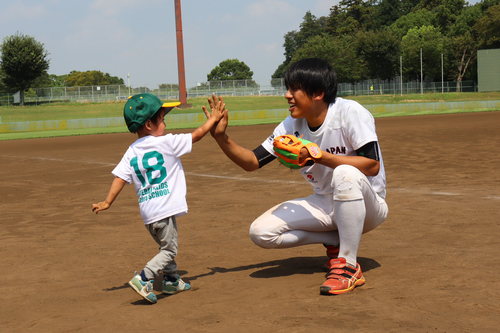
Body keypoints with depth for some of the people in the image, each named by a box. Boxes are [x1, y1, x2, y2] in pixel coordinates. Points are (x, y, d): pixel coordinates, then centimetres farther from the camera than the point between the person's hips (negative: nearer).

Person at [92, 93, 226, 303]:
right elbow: (196, 135, -1)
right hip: (164, 209, -7)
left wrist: (108, 202, 3)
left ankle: (171, 281, 35)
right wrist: (213, 119, 12)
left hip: (146, 210, 7)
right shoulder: (167, 143, -8)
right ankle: (143, 279, -14)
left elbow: (120, 177, 1)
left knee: (166, 246, 25)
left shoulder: (131, 152, 7)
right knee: (169, 250, 0)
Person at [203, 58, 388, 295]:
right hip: (324, 205, 6)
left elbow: (372, 166, -27)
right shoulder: (292, 125, -3)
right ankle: (335, 242, 3)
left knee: (346, 174, -40)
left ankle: (349, 265, -27)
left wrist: (318, 156, -30)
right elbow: (251, 162, -1)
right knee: (261, 231, -12)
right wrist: (221, 137, -17)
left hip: (366, 206, -5)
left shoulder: (350, 113, -19)